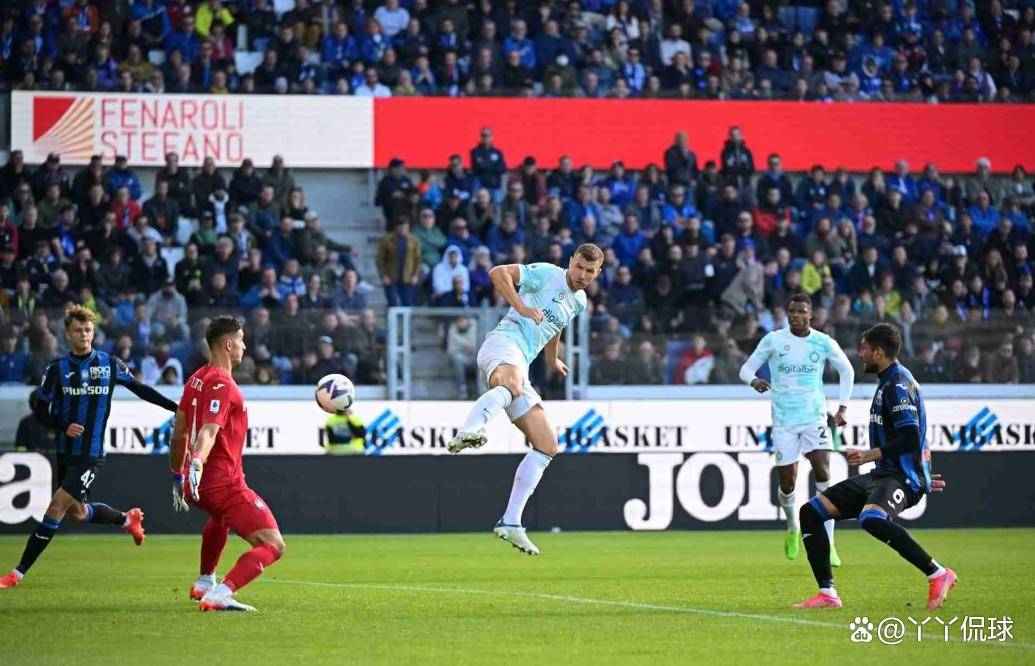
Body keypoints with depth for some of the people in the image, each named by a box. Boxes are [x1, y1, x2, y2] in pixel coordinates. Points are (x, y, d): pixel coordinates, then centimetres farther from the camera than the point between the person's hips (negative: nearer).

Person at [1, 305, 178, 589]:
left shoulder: (110, 364, -2)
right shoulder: (57, 369, -1)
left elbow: (140, 389, 11)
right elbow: (40, 411, 4)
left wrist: (177, 408, 10)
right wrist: (63, 427, -15)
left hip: (91, 455, -4)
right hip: (65, 451, 4)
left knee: (57, 507, -13)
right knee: (77, 512, 13)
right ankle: (128, 519, 42)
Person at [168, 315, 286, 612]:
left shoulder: (196, 379, 14)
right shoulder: (221, 385, -14)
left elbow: (179, 433, 21)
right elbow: (208, 432, -29)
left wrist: (178, 475, 31)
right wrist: (197, 463, -44)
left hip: (197, 483, 10)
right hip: (224, 483, -10)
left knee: (221, 517, 44)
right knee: (273, 546, -12)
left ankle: (205, 582, 50)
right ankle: (221, 594, -30)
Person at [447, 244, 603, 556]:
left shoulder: (579, 302, 25)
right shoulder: (547, 275, 1)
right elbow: (498, 272, -10)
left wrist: (552, 360, 62)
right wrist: (522, 307, -19)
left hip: (520, 368, 9)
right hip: (504, 345, -9)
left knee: (547, 445, 3)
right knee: (511, 384, -45)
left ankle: (511, 523, 2)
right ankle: (468, 432, -75)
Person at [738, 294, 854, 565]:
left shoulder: (823, 342, 0)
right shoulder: (773, 340, -2)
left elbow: (846, 371, 16)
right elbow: (746, 368, 1)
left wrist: (842, 407, 8)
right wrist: (754, 381, -22)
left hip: (815, 417, 0)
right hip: (784, 421, 0)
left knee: (823, 475, -17)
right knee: (787, 484, 1)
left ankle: (828, 545, -14)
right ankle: (793, 530, 34)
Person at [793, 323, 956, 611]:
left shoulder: (898, 384, -13)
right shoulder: (888, 381, 19)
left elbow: (909, 438, -22)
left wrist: (870, 455, -20)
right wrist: (922, 477, 32)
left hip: (900, 477, -11)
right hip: (882, 475, 11)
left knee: (871, 519, -40)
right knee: (810, 512, 3)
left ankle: (938, 575, -27)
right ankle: (827, 594, 2)